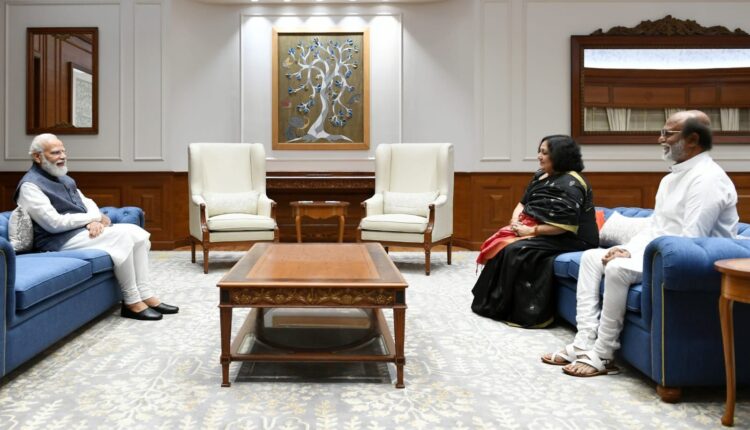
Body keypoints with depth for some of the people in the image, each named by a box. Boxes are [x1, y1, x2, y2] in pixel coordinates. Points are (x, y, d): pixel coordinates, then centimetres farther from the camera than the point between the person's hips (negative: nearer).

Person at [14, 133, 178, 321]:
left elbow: (87, 202, 15)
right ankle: (131, 302, -18)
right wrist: (95, 217, -11)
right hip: (60, 240, -9)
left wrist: (95, 220, -9)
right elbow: (55, 223, -18)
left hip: (84, 229, 9)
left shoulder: (63, 178, 18)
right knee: (121, 236, -26)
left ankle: (145, 295, -9)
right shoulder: (30, 185, -10)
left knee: (136, 233, -9)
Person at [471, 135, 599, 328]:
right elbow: (523, 203, 15)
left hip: (569, 239, -9)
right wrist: (515, 220, -6)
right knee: (500, 244, -6)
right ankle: (491, 303, -1)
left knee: (516, 250, -25)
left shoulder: (570, 184, -19)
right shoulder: (541, 175, 11)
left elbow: (564, 225, -27)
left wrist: (531, 230, -21)